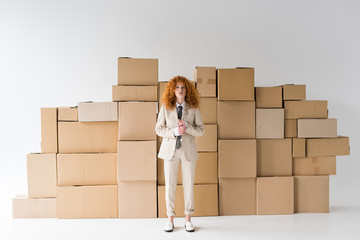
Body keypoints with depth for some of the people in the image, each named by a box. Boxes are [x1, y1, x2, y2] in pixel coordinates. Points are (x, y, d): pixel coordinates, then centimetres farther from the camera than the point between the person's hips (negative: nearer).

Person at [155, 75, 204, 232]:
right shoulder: (165, 107, 2)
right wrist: (175, 132, -15)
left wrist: (186, 126, -16)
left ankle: (188, 219, 20)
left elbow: (200, 130, 1)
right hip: (170, 149, 0)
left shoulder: (193, 108, 1)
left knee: (188, 184, 6)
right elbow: (159, 129, 1)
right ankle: (170, 219, 20)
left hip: (188, 150, 0)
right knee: (169, 184, 5)